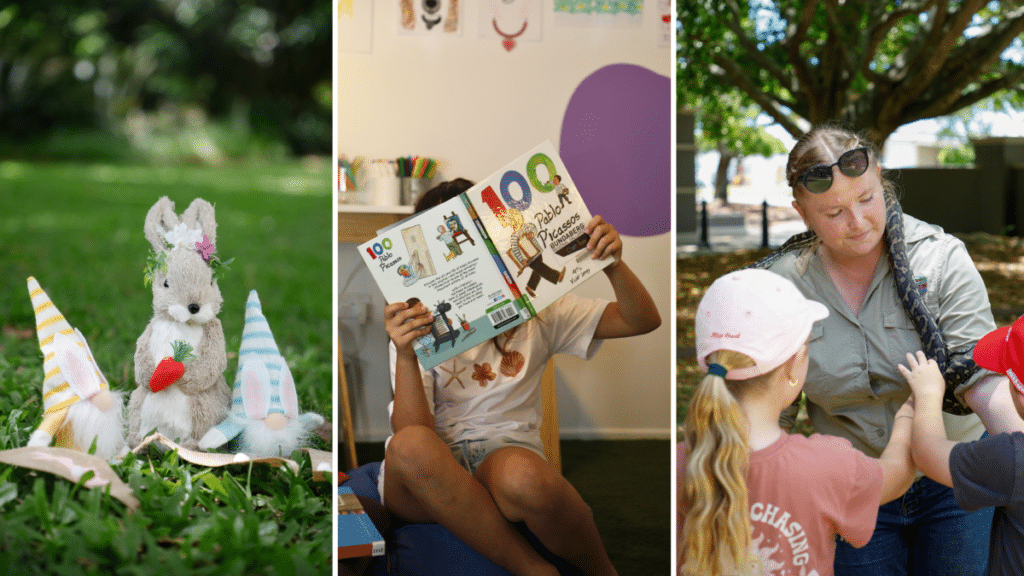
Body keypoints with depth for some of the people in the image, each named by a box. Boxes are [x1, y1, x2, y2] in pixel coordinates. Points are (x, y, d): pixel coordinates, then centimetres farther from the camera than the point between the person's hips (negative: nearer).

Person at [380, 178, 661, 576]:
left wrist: (614, 265, -12)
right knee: (409, 447, -37)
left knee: (522, 475, -38)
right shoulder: (415, 325, 5)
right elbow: (411, 435, -8)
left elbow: (642, 321, 6)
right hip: (427, 482, 0)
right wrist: (405, 356, -24)